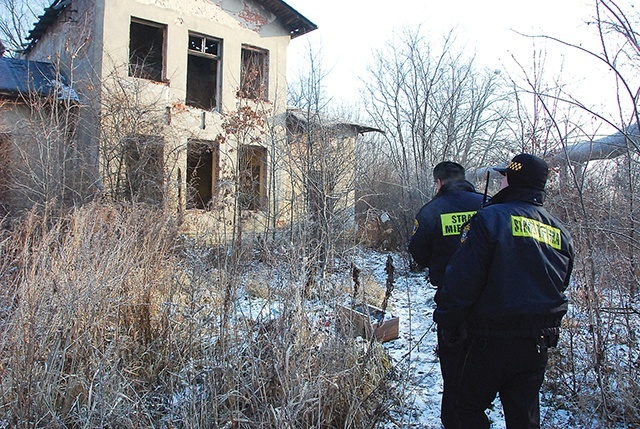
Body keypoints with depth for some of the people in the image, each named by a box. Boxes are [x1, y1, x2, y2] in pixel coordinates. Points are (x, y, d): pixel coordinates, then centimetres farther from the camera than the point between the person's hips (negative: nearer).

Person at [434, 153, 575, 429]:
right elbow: (560, 286, 18)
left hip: (493, 341, -6)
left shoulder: (490, 218, -14)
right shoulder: (560, 232, 9)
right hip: (539, 344, 7)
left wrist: (448, 324, -6)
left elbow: (462, 280, -17)